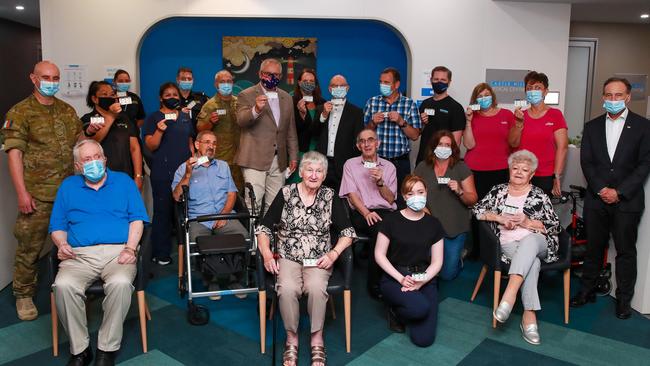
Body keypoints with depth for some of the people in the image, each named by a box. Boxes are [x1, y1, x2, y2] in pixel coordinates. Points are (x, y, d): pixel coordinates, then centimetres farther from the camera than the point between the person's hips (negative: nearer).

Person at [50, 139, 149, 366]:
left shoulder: (123, 181, 17)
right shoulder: (68, 186, 21)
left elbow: (137, 219, 8)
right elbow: (57, 226, 16)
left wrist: (130, 247, -8)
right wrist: (62, 244, -6)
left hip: (118, 252, -1)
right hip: (80, 255, 2)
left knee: (120, 283, -34)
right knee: (63, 285, -31)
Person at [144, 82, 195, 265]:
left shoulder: (185, 117, 16)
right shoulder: (154, 118, 2)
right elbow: (151, 146, -5)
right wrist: (159, 130, -21)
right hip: (163, 173, -4)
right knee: (163, 211, -1)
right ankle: (161, 254, 7)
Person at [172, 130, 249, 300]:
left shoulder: (223, 166, 23)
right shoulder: (184, 168, 13)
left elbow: (232, 193, 13)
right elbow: (177, 196, 1)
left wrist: (224, 214, -4)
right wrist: (188, 174, -9)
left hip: (224, 216, 2)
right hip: (198, 219, -2)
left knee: (243, 236, -27)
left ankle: (234, 279, -6)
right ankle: (213, 280, -7)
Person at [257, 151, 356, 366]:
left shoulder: (330, 197, 5)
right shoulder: (286, 194, 2)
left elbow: (348, 232, 6)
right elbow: (264, 227, 4)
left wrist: (333, 254, -8)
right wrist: (267, 254, -10)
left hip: (319, 260, 0)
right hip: (288, 258, 0)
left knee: (316, 287, -32)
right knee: (287, 289, -31)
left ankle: (317, 339, -9)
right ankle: (291, 338, -7)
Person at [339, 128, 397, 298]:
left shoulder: (389, 166, 19)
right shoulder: (350, 164, 15)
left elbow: (391, 199, 12)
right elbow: (352, 194, 2)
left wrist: (380, 181, -5)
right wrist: (366, 213, -15)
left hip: (385, 212, 2)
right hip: (360, 213, -2)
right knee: (380, 228, -34)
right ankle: (374, 283, -20)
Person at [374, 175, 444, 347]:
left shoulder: (433, 224, 5)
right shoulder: (392, 220, -3)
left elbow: (437, 262, 5)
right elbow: (379, 255, -3)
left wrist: (422, 281, -13)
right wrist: (401, 278, -14)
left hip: (424, 279, 2)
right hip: (394, 278, -2)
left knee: (424, 339, -13)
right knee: (420, 307, -33)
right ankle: (395, 312, 3)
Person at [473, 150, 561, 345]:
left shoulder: (539, 196, 10)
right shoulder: (498, 191, 16)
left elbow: (555, 227, 5)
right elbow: (477, 210, 9)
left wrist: (527, 222, -10)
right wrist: (500, 218, -5)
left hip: (536, 242, 0)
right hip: (509, 244, 0)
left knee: (530, 240, -39)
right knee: (532, 262, -35)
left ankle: (509, 296, -51)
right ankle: (529, 316, -39)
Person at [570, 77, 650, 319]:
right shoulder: (592, 126, 8)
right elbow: (586, 162, 3)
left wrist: (619, 192, -12)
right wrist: (601, 189, -10)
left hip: (627, 200, -2)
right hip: (596, 199, 2)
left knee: (626, 250, 7)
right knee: (593, 247, 11)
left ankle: (623, 299, 19)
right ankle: (587, 291, 23)